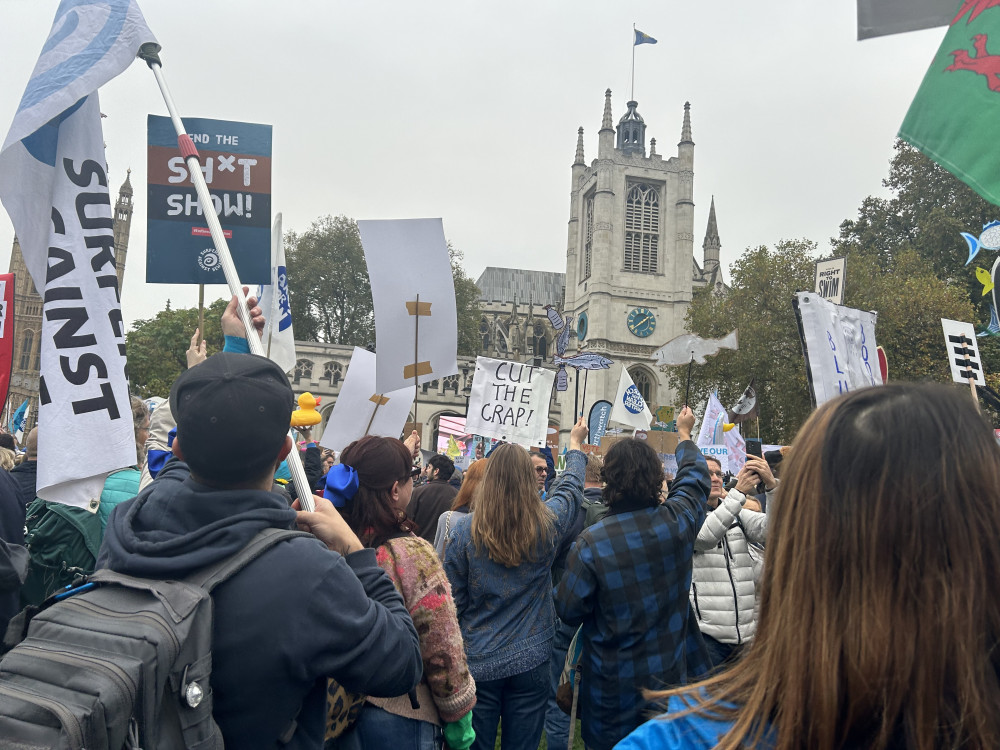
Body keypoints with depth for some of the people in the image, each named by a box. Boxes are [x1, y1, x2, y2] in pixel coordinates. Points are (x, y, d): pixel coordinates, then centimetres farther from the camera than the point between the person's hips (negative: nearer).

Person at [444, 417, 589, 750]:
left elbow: (453, 601, -7)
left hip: (477, 663, -1)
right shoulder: (547, 524, -8)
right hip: (531, 663, 1)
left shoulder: (462, 530, -12)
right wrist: (575, 446, 31)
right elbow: (571, 487, 13)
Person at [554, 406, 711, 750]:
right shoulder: (678, 522, -15)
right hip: (671, 676, 3)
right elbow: (694, 477, 7)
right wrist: (684, 434, 25)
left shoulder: (590, 544, -24)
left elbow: (568, 611, -13)